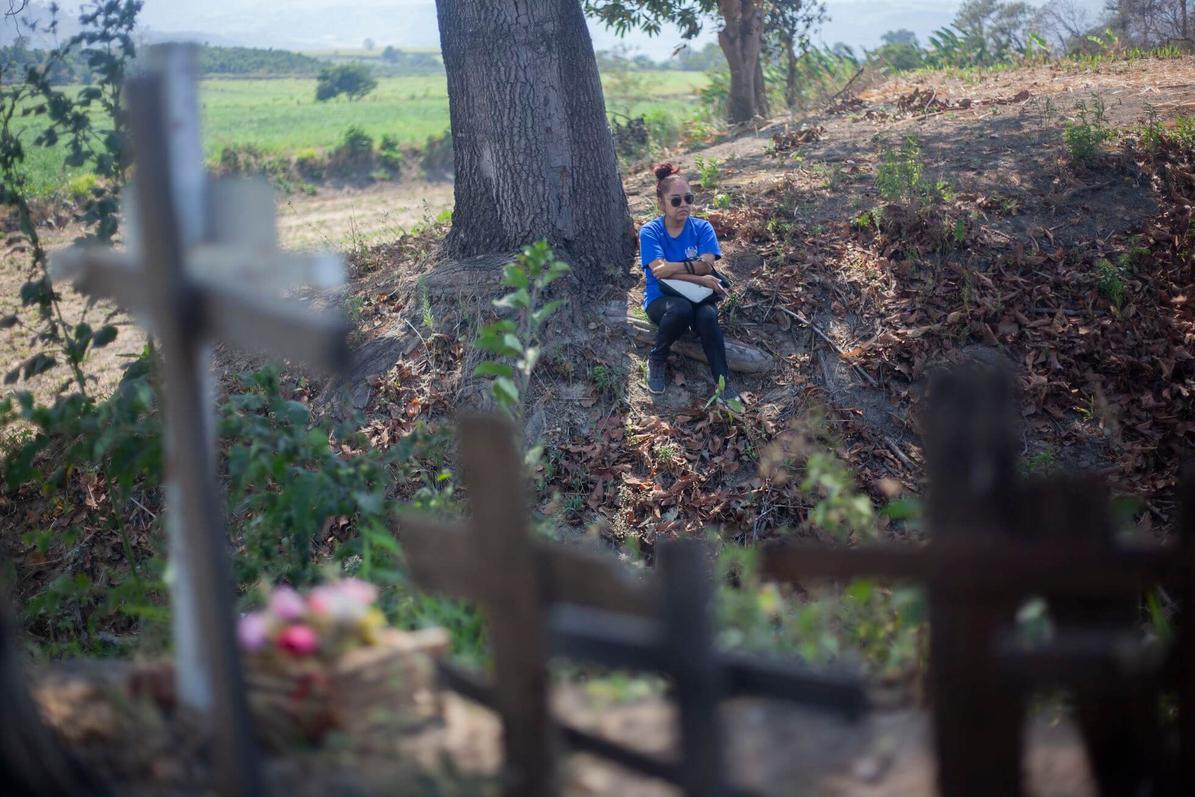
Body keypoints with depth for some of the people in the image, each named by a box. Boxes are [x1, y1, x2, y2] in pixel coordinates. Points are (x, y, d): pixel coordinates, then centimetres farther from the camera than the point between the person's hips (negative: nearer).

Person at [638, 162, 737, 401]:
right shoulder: (650, 231, -5)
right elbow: (660, 270, -18)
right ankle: (657, 361, -12)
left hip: (698, 296, 2)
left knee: (707, 316, -35)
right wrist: (700, 279, -23)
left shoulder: (702, 228, 1)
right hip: (661, 298, -2)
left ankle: (723, 381, -26)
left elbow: (707, 264, -13)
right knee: (680, 309, -38)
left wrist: (674, 267, -25)